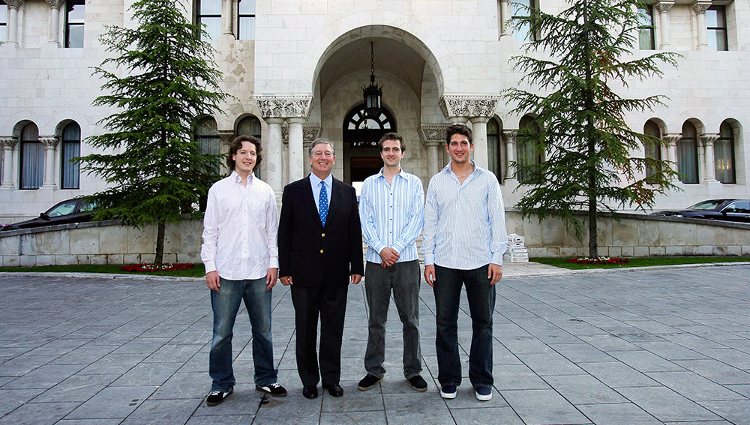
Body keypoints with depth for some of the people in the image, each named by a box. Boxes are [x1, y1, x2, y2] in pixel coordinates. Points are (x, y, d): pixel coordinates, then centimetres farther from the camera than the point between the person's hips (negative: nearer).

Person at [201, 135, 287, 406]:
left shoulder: (265, 191, 8)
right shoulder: (218, 189, 4)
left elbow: (272, 231, 10)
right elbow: (210, 231, 2)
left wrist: (273, 264, 2)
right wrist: (210, 267, -4)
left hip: (259, 272, 2)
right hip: (226, 272, -1)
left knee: (263, 330, 10)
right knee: (222, 332, 5)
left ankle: (266, 379, 25)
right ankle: (221, 384, 20)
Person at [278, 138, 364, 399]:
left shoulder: (347, 192, 6)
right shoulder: (293, 191, 2)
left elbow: (354, 232, 7)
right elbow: (284, 233, 1)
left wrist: (357, 266, 2)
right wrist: (284, 269, -3)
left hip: (336, 274, 1)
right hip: (303, 273, -1)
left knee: (333, 330, 9)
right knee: (305, 329, 9)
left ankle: (331, 379, 23)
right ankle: (309, 380, 23)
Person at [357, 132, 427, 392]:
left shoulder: (414, 183, 7)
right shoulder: (369, 184, 10)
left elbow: (417, 220, -2)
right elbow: (365, 221, 3)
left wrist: (396, 248, -11)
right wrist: (381, 248, -10)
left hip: (406, 260, -1)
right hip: (376, 260, 1)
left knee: (410, 319, 5)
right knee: (376, 320, 8)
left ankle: (413, 370, 17)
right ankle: (374, 370, 20)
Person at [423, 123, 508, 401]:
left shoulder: (487, 179, 5)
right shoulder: (437, 182, 8)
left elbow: (497, 220, 3)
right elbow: (430, 223, 7)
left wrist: (497, 258, -4)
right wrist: (428, 260, 0)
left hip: (480, 263, -1)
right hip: (445, 263, 1)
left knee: (482, 322, 7)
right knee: (445, 323, 5)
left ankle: (482, 381, 20)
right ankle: (449, 380, 19)